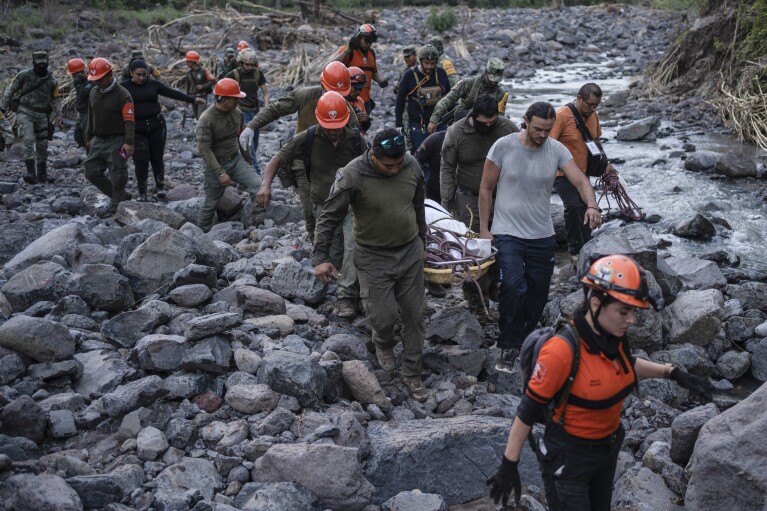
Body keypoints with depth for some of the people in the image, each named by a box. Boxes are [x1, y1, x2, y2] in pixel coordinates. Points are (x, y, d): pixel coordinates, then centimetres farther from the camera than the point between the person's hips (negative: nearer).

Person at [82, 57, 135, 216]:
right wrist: (89, 137, 23)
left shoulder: (122, 94, -14)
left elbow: (129, 120, -18)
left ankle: (114, 204, 9)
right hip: (99, 140, 8)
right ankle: (119, 195, 19)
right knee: (92, 172, 7)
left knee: (117, 175, -6)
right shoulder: (94, 92, 9)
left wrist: (129, 142, -27)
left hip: (117, 141, -7)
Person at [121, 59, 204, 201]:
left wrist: (193, 100, 5)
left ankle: (160, 187, 27)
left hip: (156, 125, 2)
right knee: (141, 161, -5)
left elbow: (173, 93, 7)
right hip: (136, 129, -1)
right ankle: (142, 193, 6)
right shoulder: (124, 87, 0)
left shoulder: (153, 84, 5)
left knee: (157, 158, 7)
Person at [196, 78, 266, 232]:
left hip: (236, 160, 5)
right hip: (215, 165, -5)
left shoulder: (237, 113, -2)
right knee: (211, 204, 7)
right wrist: (220, 173, -25)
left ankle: (258, 223, -8)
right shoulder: (206, 119, -20)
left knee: (257, 185, -16)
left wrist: (247, 157, 22)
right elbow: (204, 149, -21)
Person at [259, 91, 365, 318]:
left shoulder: (355, 139, -6)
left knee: (353, 246, -22)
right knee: (335, 255, 4)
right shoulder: (308, 138, -8)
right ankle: (356, 285, 30)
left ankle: (346, 296, -19)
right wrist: (266, 185, -21)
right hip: (324, 206, 1)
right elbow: (278, 159, -4)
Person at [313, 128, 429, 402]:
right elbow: (329, 217, -13)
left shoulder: (412, 166, -8)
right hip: (374, 258, -4)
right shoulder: (352, 176, -21)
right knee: (383, 316, -3)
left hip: (411, 252, 4)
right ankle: (384, 345, 35)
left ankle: (412, 374, 24)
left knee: (414, 315, 9)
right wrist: (321, 258, -15)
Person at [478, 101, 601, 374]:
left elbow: (580, 180, -14)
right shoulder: (504, 146, -9)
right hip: (508, 234, -3)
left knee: (538, 295, 11)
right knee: (514, 289, -21)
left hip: (542, 236, 4)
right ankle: (508, 347, -4)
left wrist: (592, 205, -35)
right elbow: (486, 188, -2)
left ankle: (524, 342, 33)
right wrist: (484, 228, -4)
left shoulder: (557, 150, -3)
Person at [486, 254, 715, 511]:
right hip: (567, 458, -7)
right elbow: (528, 409, -22)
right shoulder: (562, 350, -30)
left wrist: (672, 372, 3)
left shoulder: (614, 337, -10)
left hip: (607, 451, 8)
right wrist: (509, 465, -17)